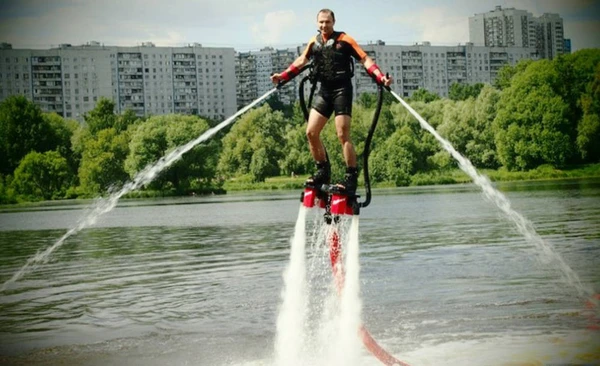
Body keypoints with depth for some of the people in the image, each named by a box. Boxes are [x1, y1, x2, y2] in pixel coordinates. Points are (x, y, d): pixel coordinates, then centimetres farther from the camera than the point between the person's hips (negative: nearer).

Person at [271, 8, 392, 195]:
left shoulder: (344, 40, -4)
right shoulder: (314, 42, 11)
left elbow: (365, 59, -9)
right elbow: (301, 61, 23)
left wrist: (380, 77, -22)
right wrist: (283, 76, 14)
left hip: (342, 90, -5)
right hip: (324, 90, 6)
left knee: (343, 135, -11)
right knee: (311, 132, -2)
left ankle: (352, 177, -5)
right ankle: (323, 171, 11)